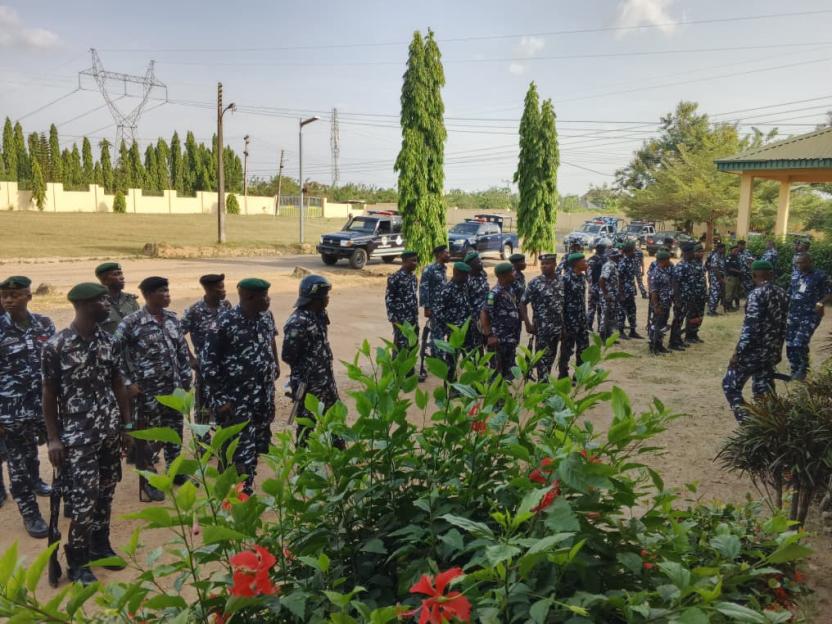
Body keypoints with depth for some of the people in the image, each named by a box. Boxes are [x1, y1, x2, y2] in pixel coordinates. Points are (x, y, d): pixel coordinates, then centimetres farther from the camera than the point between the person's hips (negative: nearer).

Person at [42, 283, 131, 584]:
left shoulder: (107, 340, 2)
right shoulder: (56, 345, -12)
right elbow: (49, 394, -6)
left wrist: (127, 423, 10)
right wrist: (53, 438, -6)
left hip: (110, 431, 5)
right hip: (77, 435, -5)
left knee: (105, 494, 13)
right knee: (84, 500, -3)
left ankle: (100, 546, 32)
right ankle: (77, 562, 16)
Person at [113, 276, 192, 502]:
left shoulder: (172, 319, 5)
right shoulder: (132, 322, -15)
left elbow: (182, 350, 12)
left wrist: (186, 378, 10)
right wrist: (127, 383, -13)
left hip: (174, 388, 6)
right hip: (148, 390, -6)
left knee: (174, 431, 17)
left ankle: (175, 471, 34)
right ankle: (147, 481, 18)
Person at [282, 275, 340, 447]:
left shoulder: (319, 314, 3)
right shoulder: (298, 322, -24)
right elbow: (288, 356, -20)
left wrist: (325, 366, 5)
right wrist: (307, 367, -5)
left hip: (326, 378, 9)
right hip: (308, 382, -9)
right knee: (307, 422, 7)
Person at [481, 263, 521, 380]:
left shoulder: (510, 289, 8)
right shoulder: (495, 293, -18)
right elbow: (483, 314, -20)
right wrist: (489, 335, -23)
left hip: (511, 336, 8)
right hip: (499, 338, -8)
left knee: (508, 368, 16)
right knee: (497, 370, 1)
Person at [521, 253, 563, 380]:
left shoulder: (561, 281, 4)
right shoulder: (534, 283, -10)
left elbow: (564, 304, 12)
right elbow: (523, 303, -7)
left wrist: (564, 325, 10)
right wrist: (528, 324, -14)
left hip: (557, 327, 5)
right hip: (542, 328, -5)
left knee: (551, 356, 15)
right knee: (543, 357, -2)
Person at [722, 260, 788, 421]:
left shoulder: (757, 294, -18)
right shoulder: (781, 293, 7)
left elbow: (751, 327, -22)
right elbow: (782, 324, 14)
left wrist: (738, 353, -17)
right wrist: (778, 349, 25)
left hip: (754, 350, -8)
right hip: (771, 351, 8)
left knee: (730, 385, 5)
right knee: (764, 391, 15)